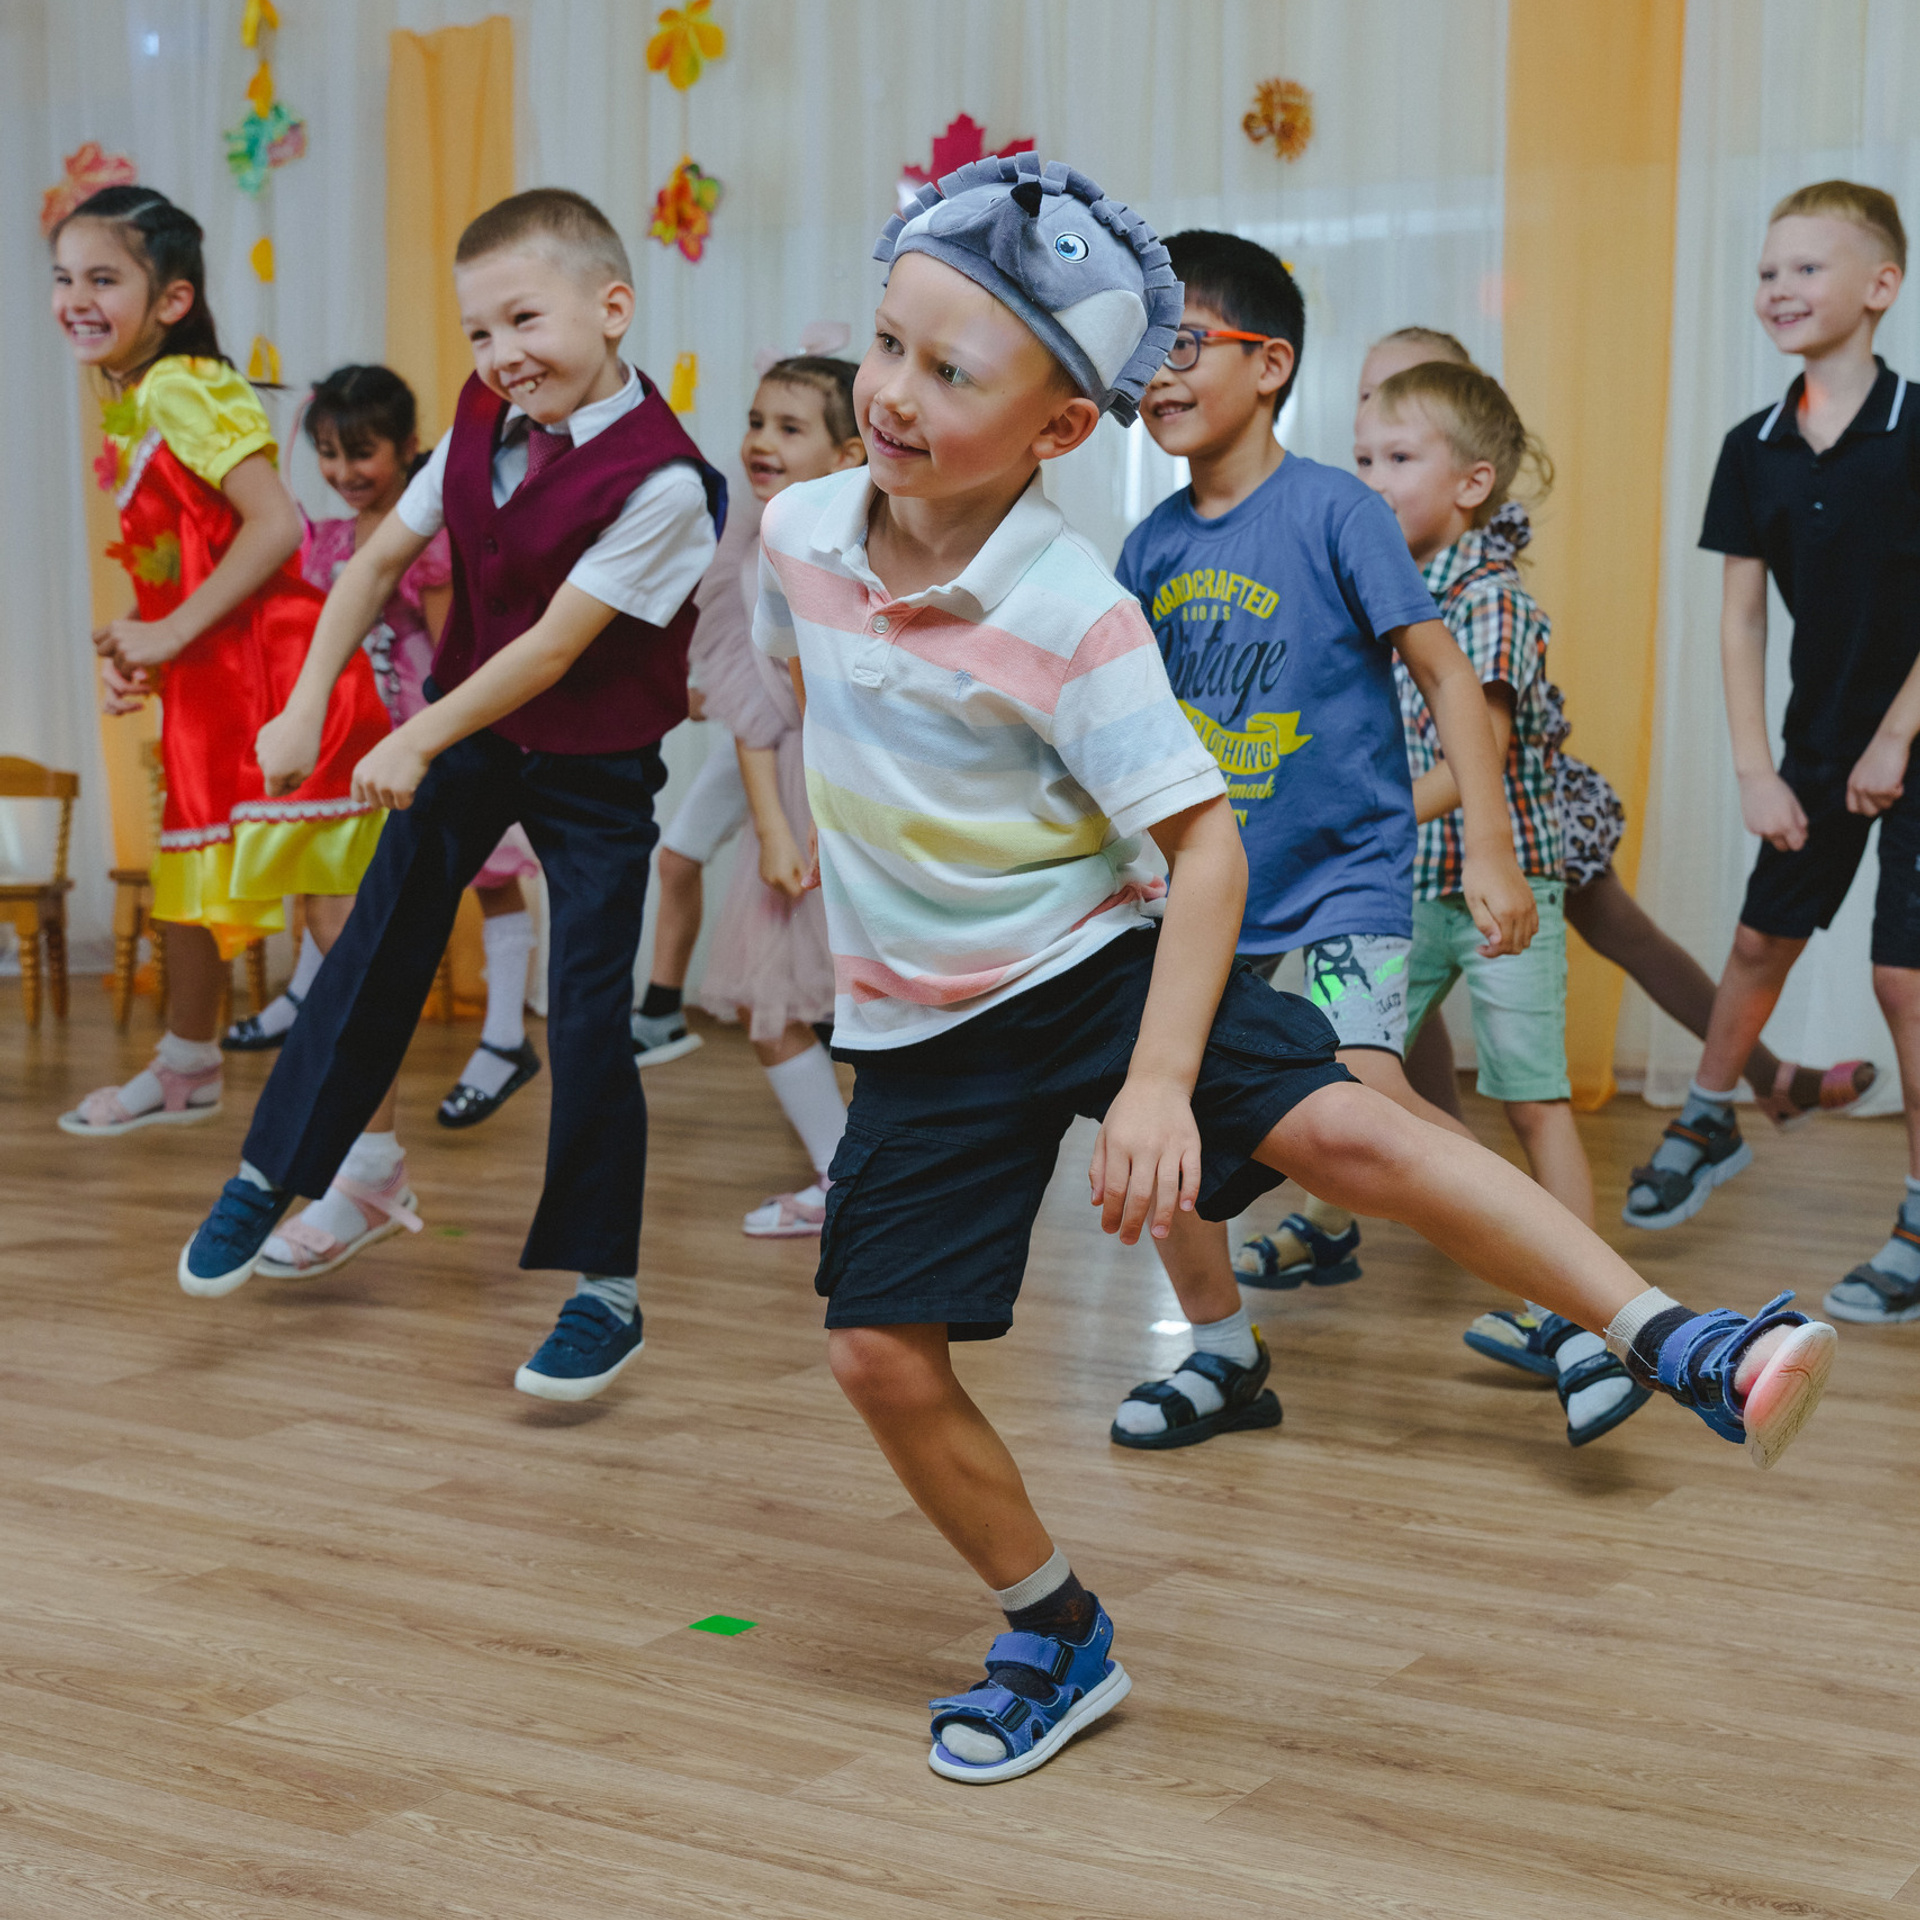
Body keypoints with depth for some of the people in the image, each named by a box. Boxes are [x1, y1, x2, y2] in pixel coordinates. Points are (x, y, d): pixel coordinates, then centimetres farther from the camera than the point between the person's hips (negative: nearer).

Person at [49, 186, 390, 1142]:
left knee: (334, 903, -12)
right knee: (184, 877, 25)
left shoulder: (182, 390, -15)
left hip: (277, 673, -11)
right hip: (205, 686, 11)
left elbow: (275, 524, -24)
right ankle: (186, 1070, 47)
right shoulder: (124, 408, 14)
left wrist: (170, 632, -19)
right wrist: (127, 646, 1)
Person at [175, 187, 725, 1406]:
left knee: (588, 1019, -5)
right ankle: (271, 1178, 29)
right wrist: (307, 708, -1)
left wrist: (418, 742, -16)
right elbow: (381, 560, 3)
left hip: (594, 770, -6)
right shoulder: (484, 423, -5)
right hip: (468, 736, 6)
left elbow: (554, 645, -23)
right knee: (376, 953, 11)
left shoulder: (660, 477, -26)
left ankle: (607, 1292, 9)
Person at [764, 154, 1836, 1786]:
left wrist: (1156, 1082, -28)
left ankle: (1675, 1344, -21)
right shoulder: (799, 534, -5)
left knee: (1338, 1125, -27)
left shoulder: (1071, 617, -21)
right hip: (918, 1026, 5)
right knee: (879, 1350, 0)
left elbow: (1206, 841, -21)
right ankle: (1057, 1641, 20)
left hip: (1095, 960, -5)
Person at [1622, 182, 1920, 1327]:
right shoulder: (1755, 448, 0)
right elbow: (1742, 616, 2)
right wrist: (1756, 770, -3)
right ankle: (1710, 1121, 39)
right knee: (1762, 939, 16)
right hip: (1818, 744, 5)